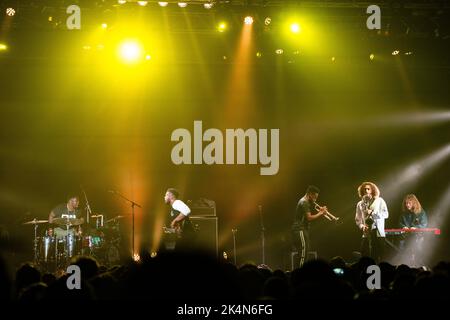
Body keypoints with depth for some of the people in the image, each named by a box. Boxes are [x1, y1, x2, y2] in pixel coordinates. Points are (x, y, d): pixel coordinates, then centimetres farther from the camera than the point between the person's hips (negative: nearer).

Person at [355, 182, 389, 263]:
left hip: (378, 232, -3)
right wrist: (361, 226, -3)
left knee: (377, 258, -6)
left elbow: (386, 214, -2)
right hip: (366, 234, 3)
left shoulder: (379, 201, 7)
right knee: (365, 255, -4)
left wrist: (373, 213, -12)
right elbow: (357, 219, 17)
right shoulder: (360, 204, 16)